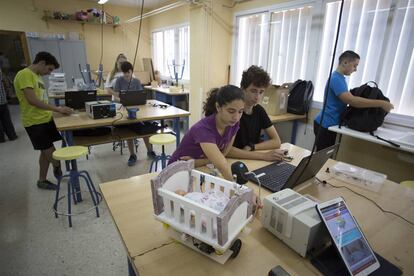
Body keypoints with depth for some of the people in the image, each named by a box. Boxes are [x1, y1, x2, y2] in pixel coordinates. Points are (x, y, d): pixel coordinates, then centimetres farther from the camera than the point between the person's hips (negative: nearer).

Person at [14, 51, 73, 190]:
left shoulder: (37, 76, 14)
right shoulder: (25, 75, -14)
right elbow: (32, 100, -22)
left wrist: (57, 110, 8)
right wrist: (57, 109, -21)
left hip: (46, 119, 9)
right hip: (35, 122, -9)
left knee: (46, 151, 14)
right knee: (51, 151, -2)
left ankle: (42, 180, 27)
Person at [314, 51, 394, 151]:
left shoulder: (340, 78, 15)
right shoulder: (336, 78, -18)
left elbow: (347, 99, 22)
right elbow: (351, 100, -30)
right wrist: (381, 103, -25)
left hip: (329, 124, 10)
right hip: (325, 125, -10)